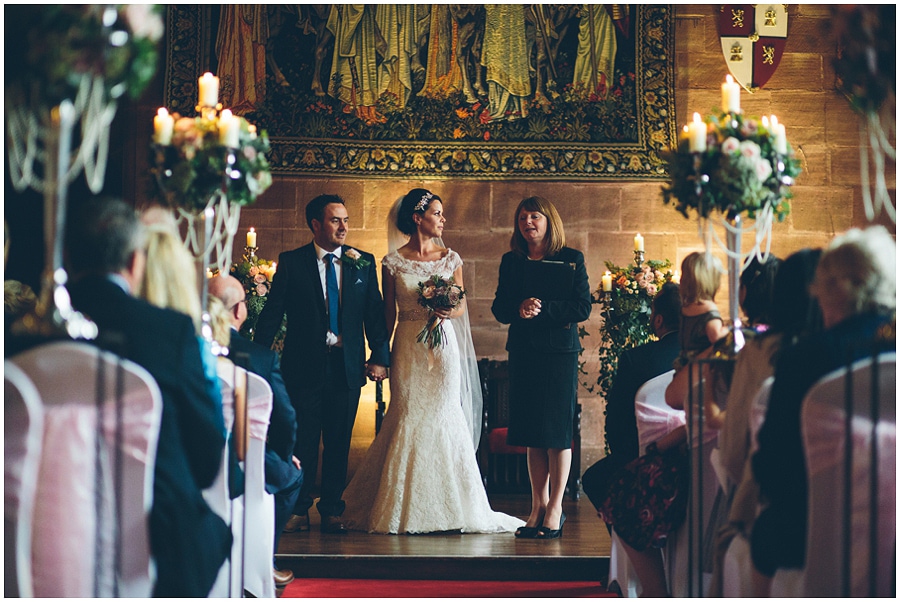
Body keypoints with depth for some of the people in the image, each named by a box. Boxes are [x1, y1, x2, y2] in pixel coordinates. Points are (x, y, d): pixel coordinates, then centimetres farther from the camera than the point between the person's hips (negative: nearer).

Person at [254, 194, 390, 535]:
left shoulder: (363, 263, 7)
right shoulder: (291, 262, 1)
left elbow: (375, 312, 7)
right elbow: (272, 313, 1)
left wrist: (380, 357, 0)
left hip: (347, 366, 2)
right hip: (304, 364, -2)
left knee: (338, 442, 7)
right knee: (301, 440, 3)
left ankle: (332, 511, 16)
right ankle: (298, 510, 14)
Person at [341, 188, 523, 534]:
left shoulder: (450, 259, 7)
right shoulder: (393, 263, 2)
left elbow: (462, 307, 9)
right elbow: (389, 314, 6)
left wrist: (448, 311, -13)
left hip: (443, 347, 1)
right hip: (408, 347, -1)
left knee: (441, 417, -3)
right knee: (409, 418, -3)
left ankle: (444, 507, 6)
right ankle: (406, 509, 6)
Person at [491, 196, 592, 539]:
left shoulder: (571, 259, 0)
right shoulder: (511, 262, 12)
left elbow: (582, 308, -7)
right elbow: (499, 308, 7)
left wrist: (542, 309, -15)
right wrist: (519, 308, -14)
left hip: (559, 352, -4)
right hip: (523, 353, 4)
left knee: (557, 430, -3)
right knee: (531, 433, 5)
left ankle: (555, 509, 2)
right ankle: (538, 506, 10)